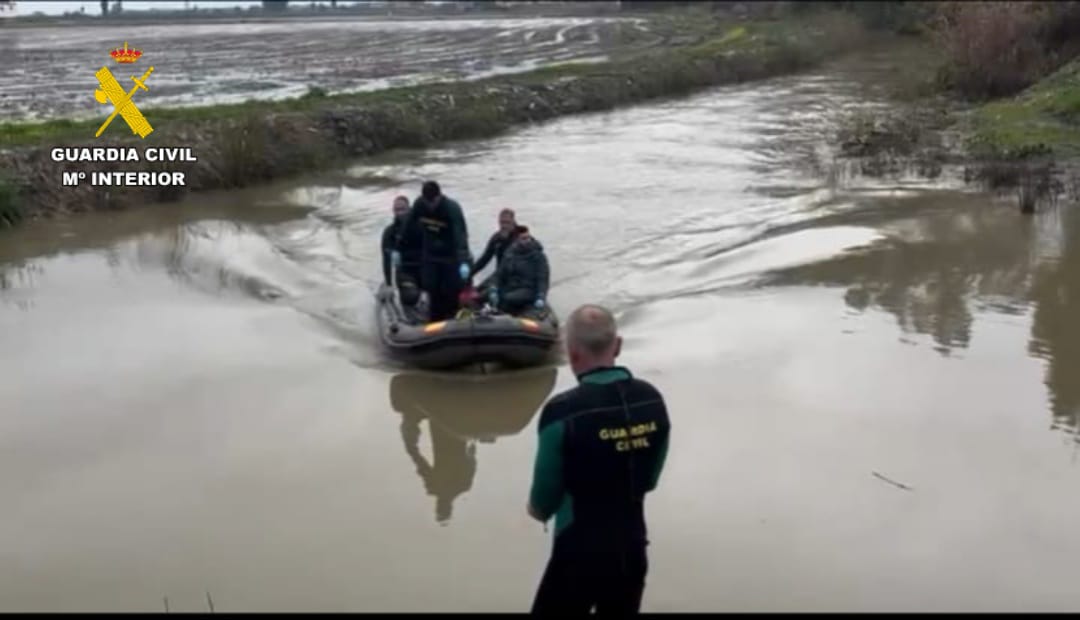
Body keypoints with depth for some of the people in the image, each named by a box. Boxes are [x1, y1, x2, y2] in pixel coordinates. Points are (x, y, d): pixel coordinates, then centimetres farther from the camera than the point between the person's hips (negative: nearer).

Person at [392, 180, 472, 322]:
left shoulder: (452, 208, -23)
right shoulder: (419, 204, -10)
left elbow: (460, 235, -33)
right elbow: (408, 227, 4)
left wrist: (464, 261, -44)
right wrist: (398, 249, 8)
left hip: (450, 257, -4)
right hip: (430, 255, 4)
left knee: (451, 292, -5)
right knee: (432, 290, 0)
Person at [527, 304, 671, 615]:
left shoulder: (563, 412, -22)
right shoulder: (652, 401, -5)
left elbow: (542, 504, -10)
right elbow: (650, 480, 8)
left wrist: (539, 508, 13)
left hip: (579, 555, -5)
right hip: (632, 550, 5)